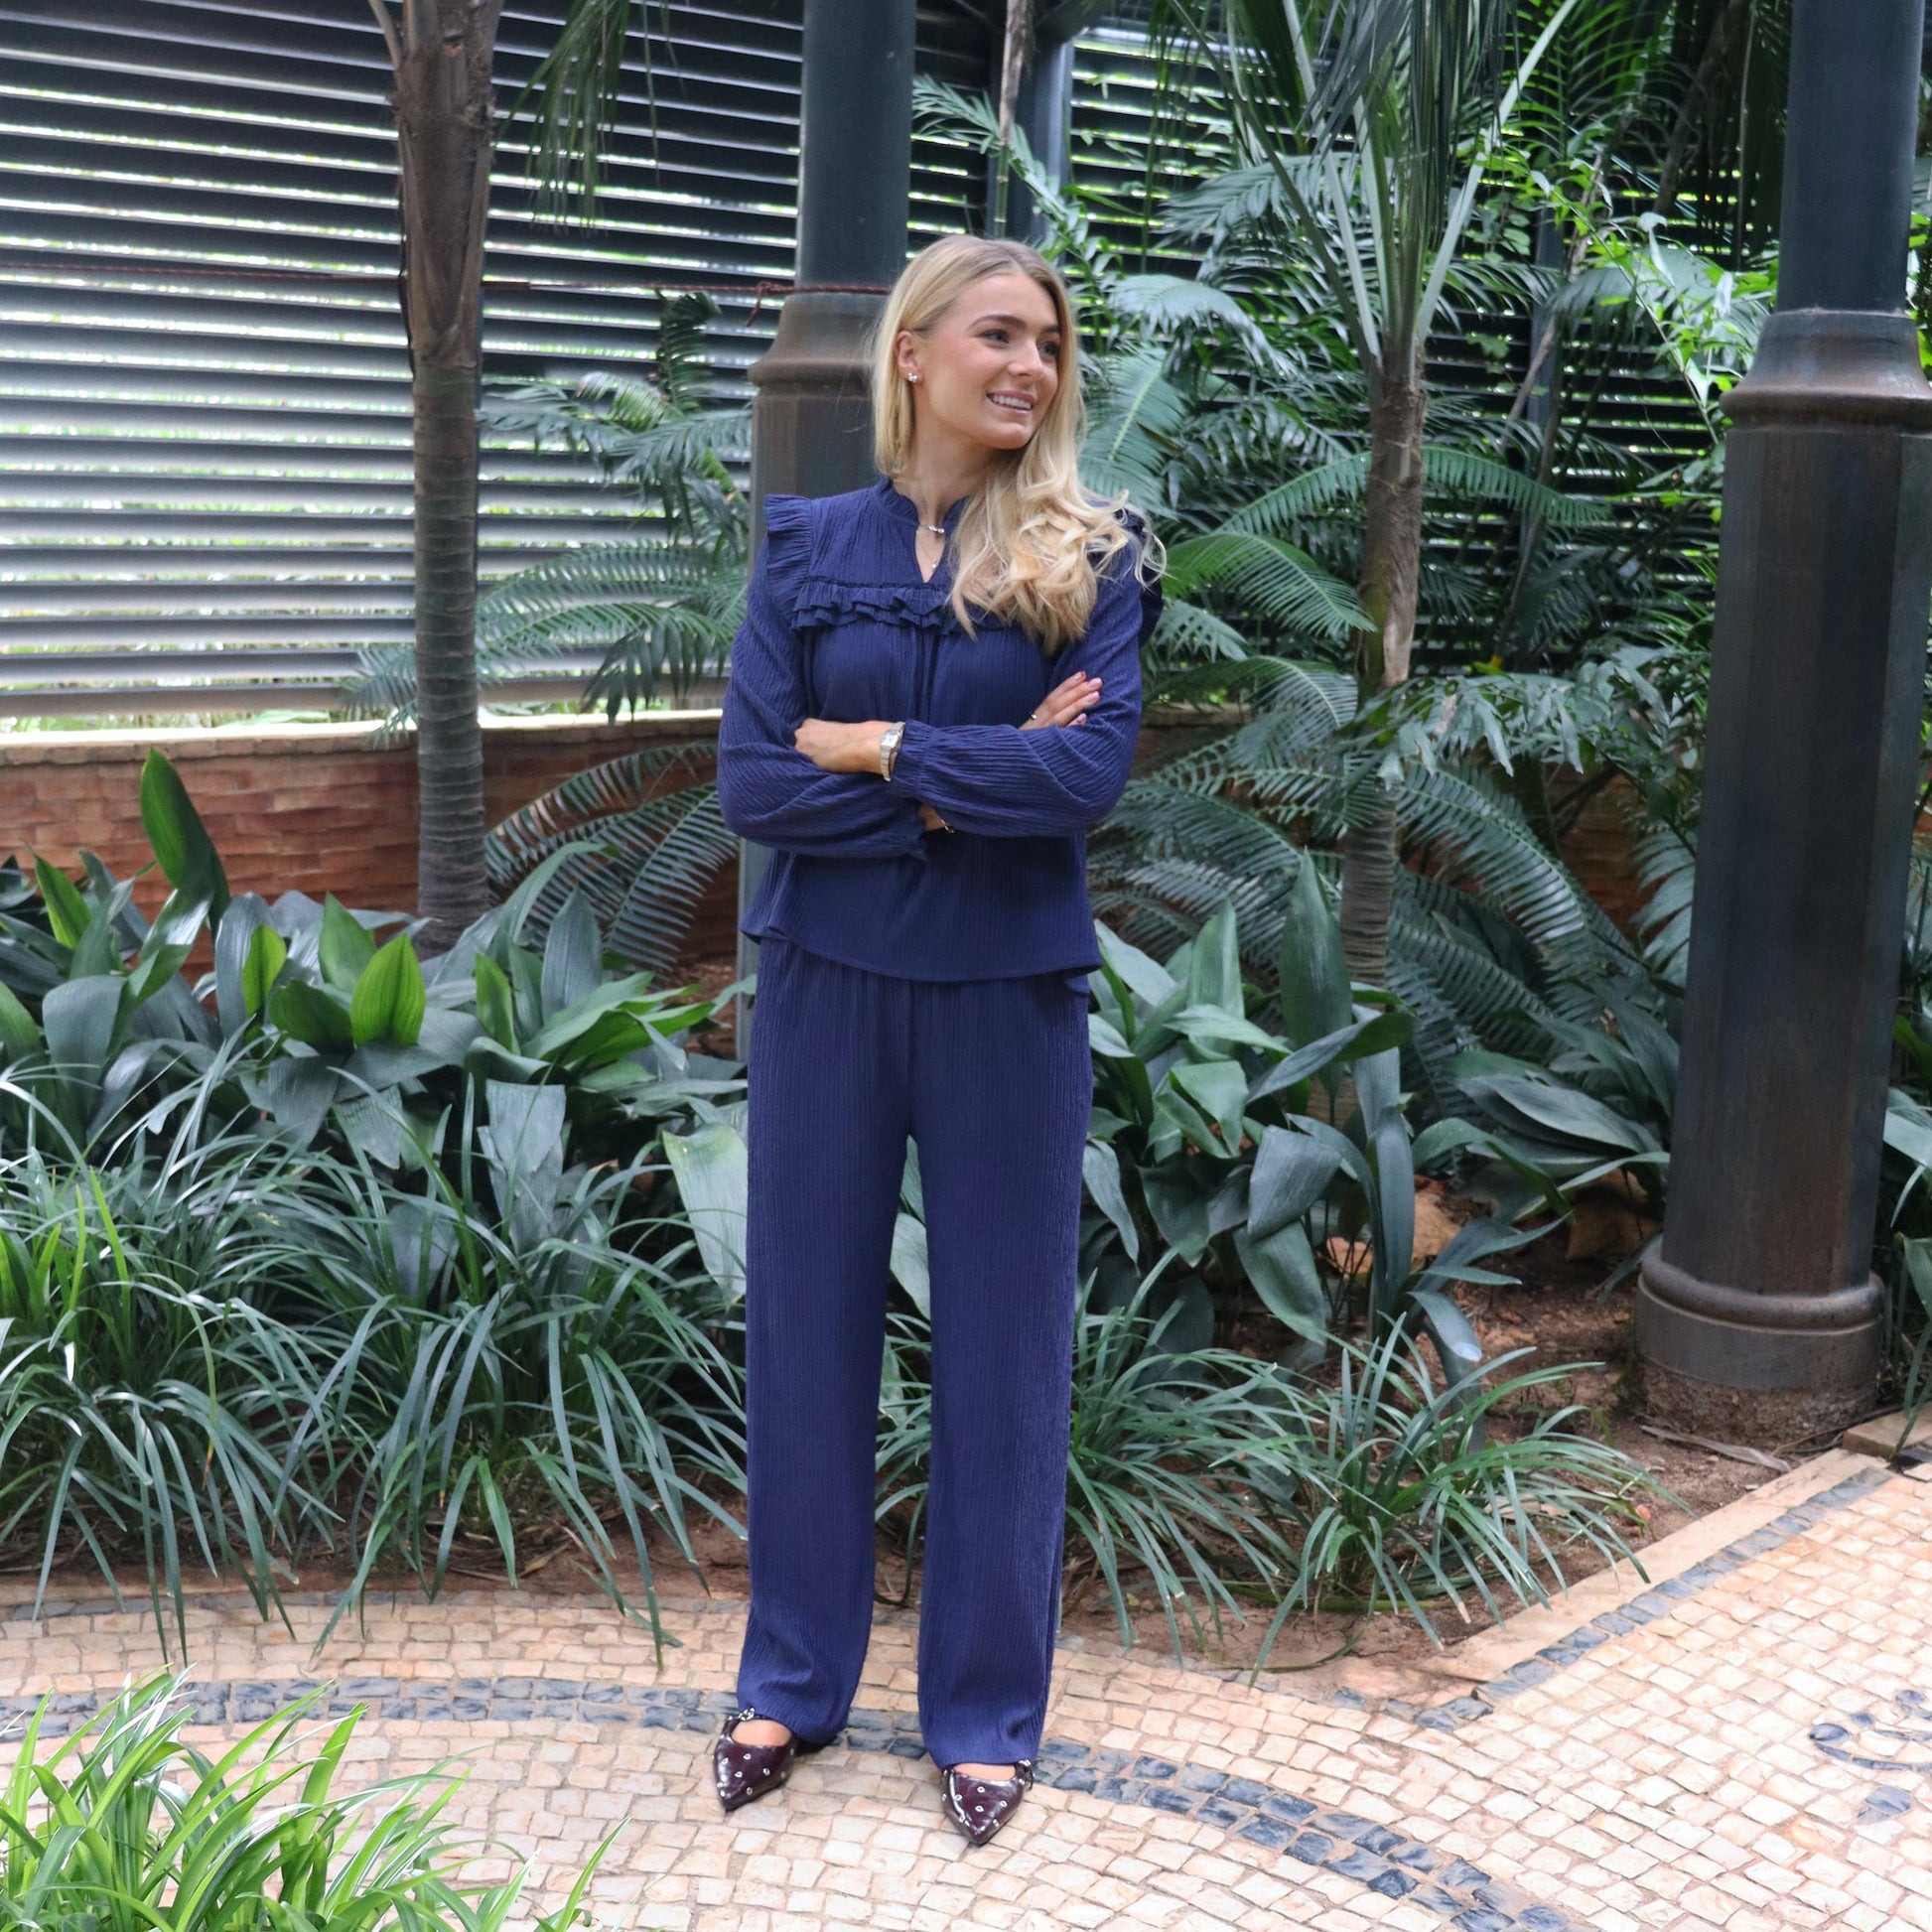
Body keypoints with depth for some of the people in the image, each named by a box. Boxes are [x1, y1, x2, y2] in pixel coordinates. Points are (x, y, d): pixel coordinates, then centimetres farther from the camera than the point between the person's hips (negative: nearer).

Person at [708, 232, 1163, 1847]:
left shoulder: (1091, 558, -2)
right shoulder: (808, 548, 2)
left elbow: (1092, 774, -16)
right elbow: (753, 782, -8)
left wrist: (874, 747, -12)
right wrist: (963, 791, -14)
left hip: (1007, 991, -1)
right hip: (828, 981, 2)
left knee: (1003, 1346, 8)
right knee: (807, 1327, 10)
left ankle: (988, 1708, 25)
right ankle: (795, 1675, 29)